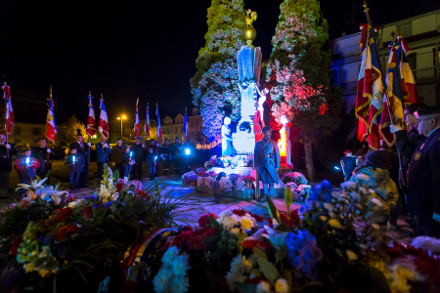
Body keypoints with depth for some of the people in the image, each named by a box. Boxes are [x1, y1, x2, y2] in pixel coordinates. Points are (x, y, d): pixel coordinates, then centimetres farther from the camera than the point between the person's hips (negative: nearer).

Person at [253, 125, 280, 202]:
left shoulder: (273, 143, 3)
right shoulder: (258, 143, 6)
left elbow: (277, 155, 1)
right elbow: (255, 155, 8)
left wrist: (277, 166, -5)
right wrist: (255, 165, 2)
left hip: (271, 164, -1)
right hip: (262, 164, 1)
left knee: (271, 181, 3)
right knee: (264, 180, 10)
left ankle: (270, 196, 15)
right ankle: (265, 194, 25)